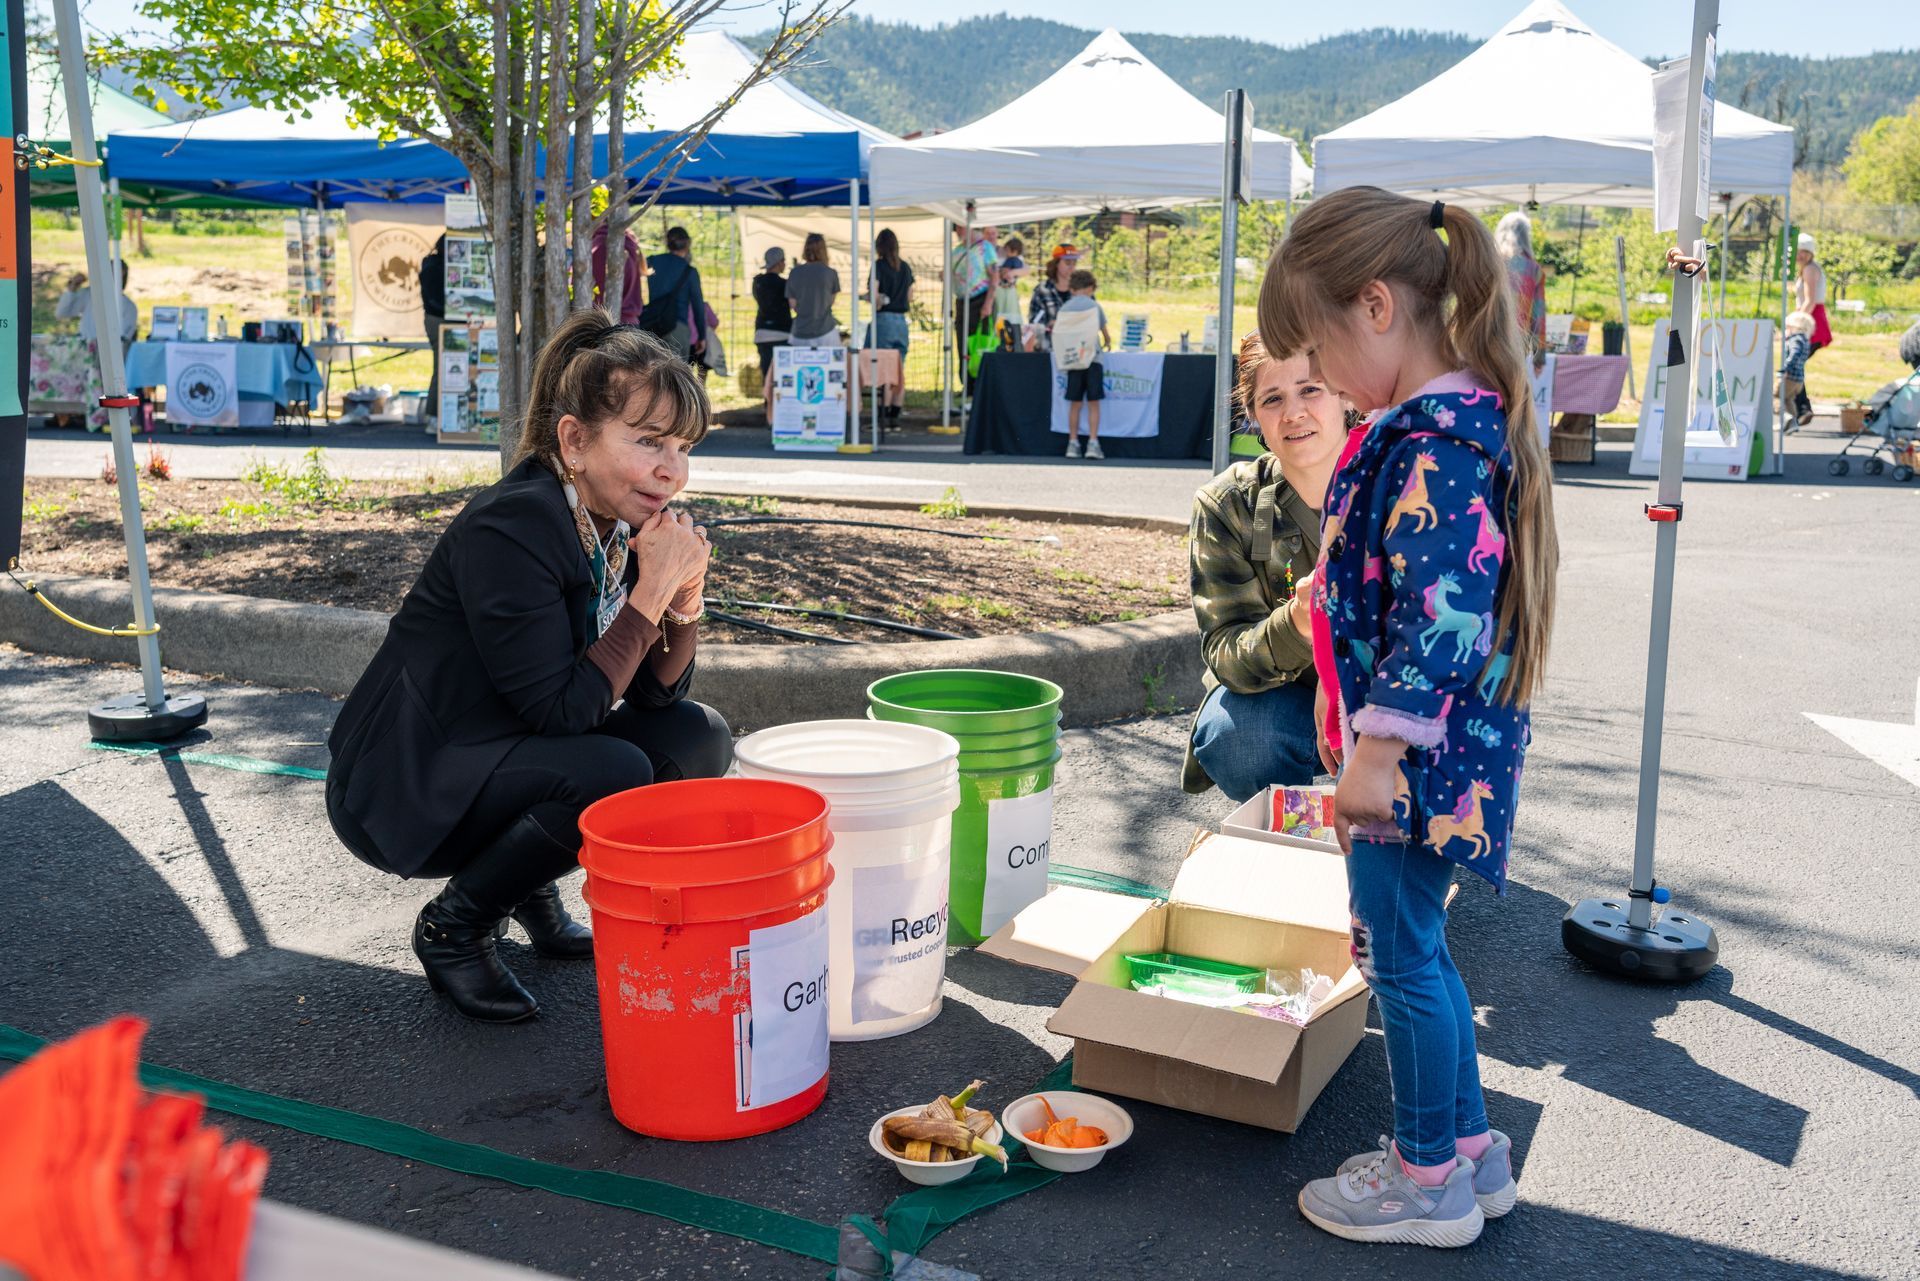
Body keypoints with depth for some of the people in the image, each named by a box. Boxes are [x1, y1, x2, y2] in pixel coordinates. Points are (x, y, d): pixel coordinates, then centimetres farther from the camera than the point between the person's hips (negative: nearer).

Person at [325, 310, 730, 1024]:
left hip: (505, 759, 8)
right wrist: (651, 589, -28)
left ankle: (528, 887, 11)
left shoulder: (626, 524, -2)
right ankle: (453, 925, -5)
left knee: (699, 741, -4)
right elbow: (562, 709, -28)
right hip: (402, 790, -8)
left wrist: (685, 593, -16)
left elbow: (657, 694, 1)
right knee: (612, 771, -30)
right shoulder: (510, 529, -26)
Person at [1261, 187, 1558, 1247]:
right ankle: (1467, 1146, 34)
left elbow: (1440, 614, -27)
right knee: (1405, 951, 20)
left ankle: (1429, 1180, 21)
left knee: (1402, 956, 5)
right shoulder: (1459, 421, 11)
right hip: (1433, 746, 10)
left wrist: (1378, 748, -24)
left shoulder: (1436, 444, -22)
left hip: (1416, 750, -10)